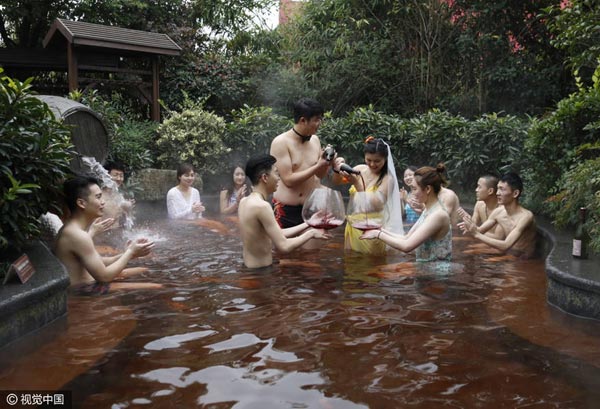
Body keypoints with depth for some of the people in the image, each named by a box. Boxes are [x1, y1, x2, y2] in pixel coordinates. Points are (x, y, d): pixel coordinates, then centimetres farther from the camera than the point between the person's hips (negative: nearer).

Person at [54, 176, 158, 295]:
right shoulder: (78, 235, -22)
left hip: (87, 285, 11)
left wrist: (127, 254, 1)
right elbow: (104, 276, -20)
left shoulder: (73, 229, 9)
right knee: (156, 288, -13)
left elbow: (97, 263, 14)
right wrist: (130, 252, -9)